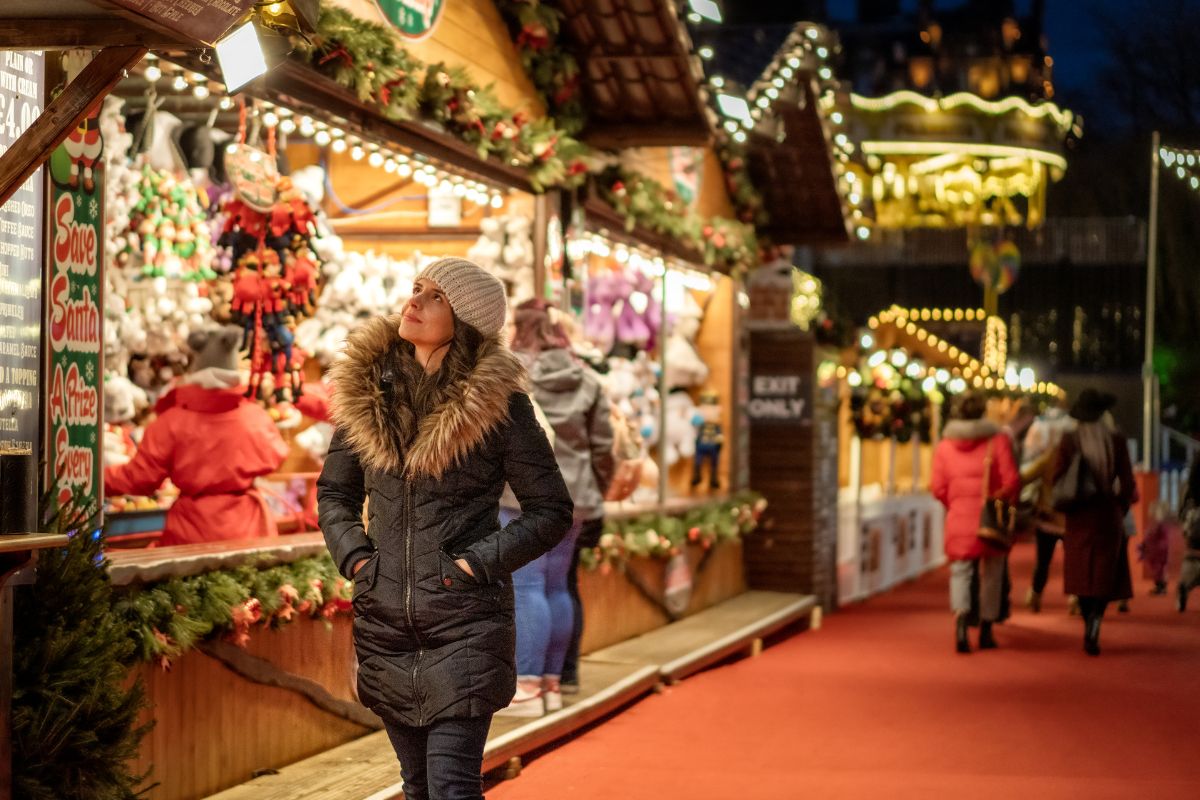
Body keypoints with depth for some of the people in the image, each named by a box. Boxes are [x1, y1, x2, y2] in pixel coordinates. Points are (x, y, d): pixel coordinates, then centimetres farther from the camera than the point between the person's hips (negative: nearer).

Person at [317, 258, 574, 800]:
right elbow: (334, 492, 16)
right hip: (384, 620, 5)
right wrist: (354, 557, -1)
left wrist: (476, 562, -12)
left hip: (465, 622, -4)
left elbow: (551, 511, -2)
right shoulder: (367, 389, 5)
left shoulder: (497, 401, -7)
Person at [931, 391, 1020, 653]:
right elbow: (1011, 481, -8)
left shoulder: (944, 446, 2)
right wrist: (1007, 504, 10)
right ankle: (986, 631, 18)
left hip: (959, 517, 1)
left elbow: (938, 488, 0)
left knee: (960, 570, 6)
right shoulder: (997, 440, -4)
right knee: (991, 573, 12)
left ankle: (961, 614, -22)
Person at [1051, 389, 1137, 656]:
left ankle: (1090, 631, 10)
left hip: (1079, 516, 1)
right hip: (1108, 514, 0)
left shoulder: (1069, 441, -6)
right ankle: (1094, 623, -18)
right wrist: (1122, 508, 12)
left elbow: (1057, 478, -5)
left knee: (1083, 574, 11)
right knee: (1105, 574, 4)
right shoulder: (1116, 441, -5)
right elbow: (1127, 482, -3)